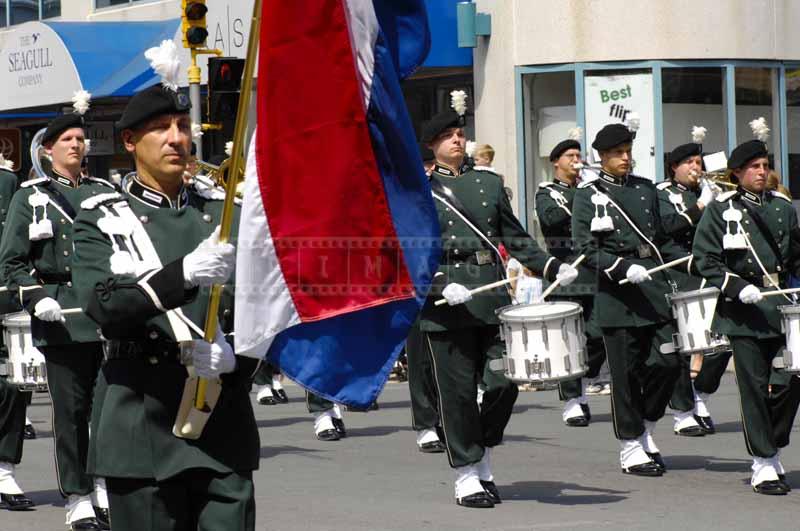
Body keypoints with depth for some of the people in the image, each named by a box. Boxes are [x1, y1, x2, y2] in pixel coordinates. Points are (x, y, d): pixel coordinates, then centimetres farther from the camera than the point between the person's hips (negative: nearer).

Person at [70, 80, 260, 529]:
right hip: (143, 423, -2)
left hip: (224, 424, 2)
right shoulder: (103, 220, 4)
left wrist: (235, 357, -12)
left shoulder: (226, 218, 14)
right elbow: (103, 306, -12)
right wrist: (185, 272, -26)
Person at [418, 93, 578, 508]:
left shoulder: (489, 183, 16)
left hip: (492, 299, 4)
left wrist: (551, 267, 3)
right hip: (446, 303, -4)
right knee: (458, 391, -1)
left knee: (503, 383, 1)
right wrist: (441, 286, -21)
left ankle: (484, 461, 21)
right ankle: (467, 476, 8)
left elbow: (515, 238, 17)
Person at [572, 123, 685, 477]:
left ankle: (646, 429, 19)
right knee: (627, 372, 0)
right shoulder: (588, 195, 0)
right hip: (618, 295, -5)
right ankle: (631, 448, 10)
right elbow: (587, 249, -8)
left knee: (668, 361, -2)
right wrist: (626, 269, -20)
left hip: (656, 287, 5)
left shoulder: (646, 189, 15)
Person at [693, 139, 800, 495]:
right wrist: (739, 288, -15)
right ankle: (763, 465, 2)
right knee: (755, 387, -3)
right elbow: (704, 259, -4)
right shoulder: (721, 210, 0)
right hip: (744, 313, -4)